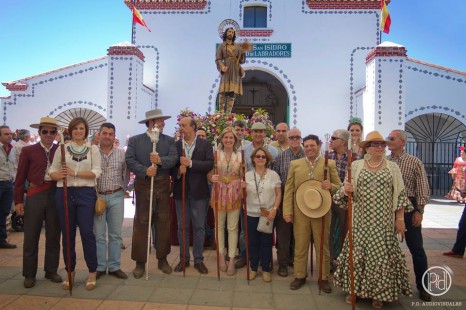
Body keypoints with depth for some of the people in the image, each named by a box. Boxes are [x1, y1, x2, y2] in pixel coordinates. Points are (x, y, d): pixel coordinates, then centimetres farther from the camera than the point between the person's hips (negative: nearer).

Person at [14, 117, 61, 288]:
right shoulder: (28, 151, 2)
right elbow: (20, 177, 2)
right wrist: (18, 200, -1)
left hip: (56, 195, 1)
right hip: (35, 195, -1)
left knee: (54, 236, 10)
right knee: (31, 236, 6)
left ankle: (51, 271, 25)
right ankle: (29, 274, 21)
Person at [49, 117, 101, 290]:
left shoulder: (93, 149, 6)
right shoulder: (62, 148, 9)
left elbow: (96, 172, -3)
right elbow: (52, 171, 7)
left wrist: (75, 173, -14)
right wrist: (60, 175, -15)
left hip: (86, 193, -2)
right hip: (64, 193, 2)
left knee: (87, 232, -4)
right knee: (67, 234, 7)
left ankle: (92, 272, 10)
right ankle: (70, 271, 23)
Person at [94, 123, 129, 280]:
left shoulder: (122, 153, 4)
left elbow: (126, 173, 11)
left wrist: (122, 187, 4)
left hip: (116, 197, 2)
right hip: (97, 196, -1)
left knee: (115, 234, 8)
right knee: (98, 234, 6)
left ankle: (114, 266, 19)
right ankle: (99, 267, 19)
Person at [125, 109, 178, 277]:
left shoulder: (169, 140, 8)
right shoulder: (135, 140, 4)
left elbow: (173, 159, -6)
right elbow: (130, 161, -7)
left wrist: (161, 160, -24)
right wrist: (145, 171, -20)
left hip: (163, 185, 2)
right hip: (143, 185, -2)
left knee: (163, 223, 7)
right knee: (141, 223, 2)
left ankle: (162, 259, 21)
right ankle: (140, 262, 13)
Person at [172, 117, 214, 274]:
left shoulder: (205, 144, 0)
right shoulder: (175, 145, 4)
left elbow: (210, 164, -12)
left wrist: (191, 163, -19)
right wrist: (178, 171, -17)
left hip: (198, 191, -2)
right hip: (181, 191, 2)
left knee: (199, 227, 6)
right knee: (182, 227, 11)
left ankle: (198, 260, 18)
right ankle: (184, 259, 24)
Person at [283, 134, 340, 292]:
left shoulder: (330, 164, 3)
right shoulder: (295, 164, 5)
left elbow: (339, 186, 6)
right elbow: (288, 189, 3)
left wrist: (331, 186, -18)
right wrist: (287, 211, -3)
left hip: (322, 212, 0)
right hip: (300, 212, 1)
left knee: (322, 246, 10)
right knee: (300, 245, 10)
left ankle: (324, 278, 25)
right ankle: (300, 276, 25)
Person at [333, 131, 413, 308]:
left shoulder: (392, 167, 4)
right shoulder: (356, 165, 2)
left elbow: (399, 195, 4)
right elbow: (346, 191, 5)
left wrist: (400, 219, 0)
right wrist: (345, 190, -19)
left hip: (384, 222, 0)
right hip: (361, 220, 0)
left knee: (382, 253, 4)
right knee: (358, 252, 5)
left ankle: (379, 293, 22)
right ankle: (354, 288, 22)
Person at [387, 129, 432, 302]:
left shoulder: (414, 162, -4)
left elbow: (423, 188, -5)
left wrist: (419, 211, -11)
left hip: (409, 207, -3)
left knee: (416, 247, 4)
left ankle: (423, 286, 19)